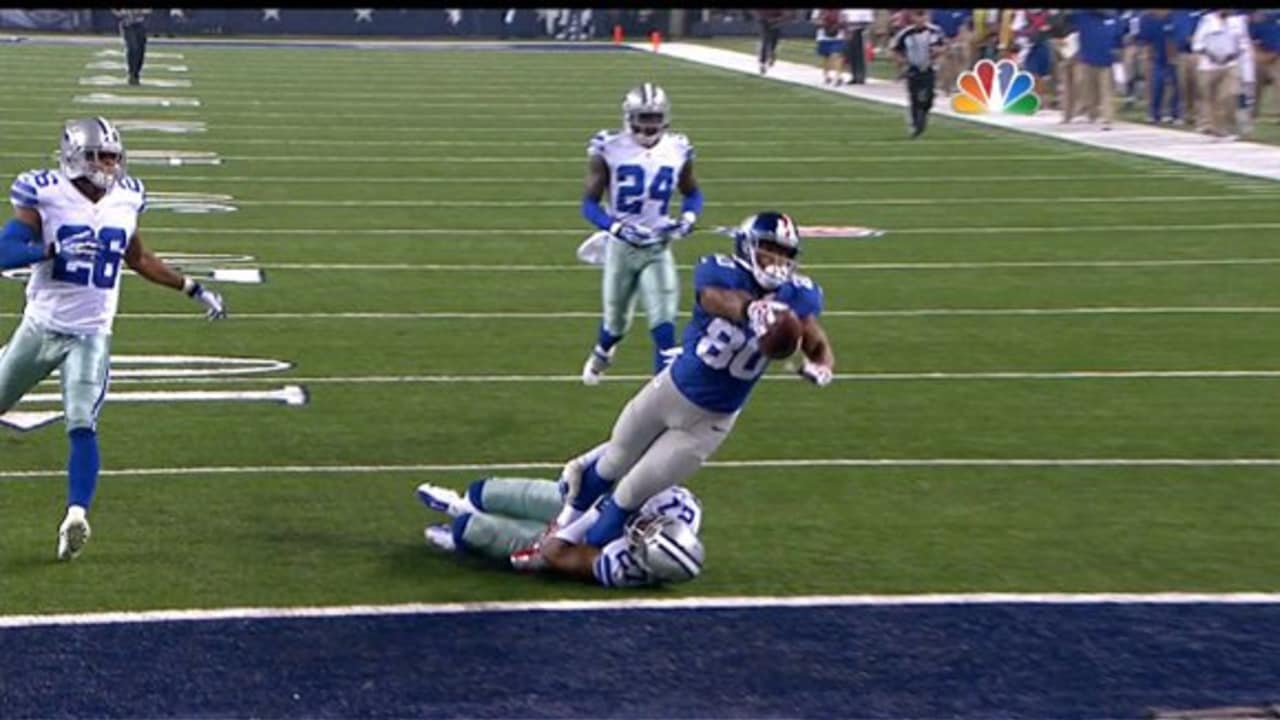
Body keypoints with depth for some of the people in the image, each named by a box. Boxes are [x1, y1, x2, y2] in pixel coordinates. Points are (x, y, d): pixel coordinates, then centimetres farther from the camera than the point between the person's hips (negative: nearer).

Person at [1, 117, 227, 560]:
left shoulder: (126, 199, 2)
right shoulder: (46, 196, -11)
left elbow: (137, 258, 18)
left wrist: (193, 289, 17)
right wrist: (54, 250, -33)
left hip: (91, 336, 1)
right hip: (40, 326, -1)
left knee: (82, 425, -16)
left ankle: (76, 515, -21)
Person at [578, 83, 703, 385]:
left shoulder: (677, 151, -5)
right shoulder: (609, 150, -14)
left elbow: (693, 193, 13)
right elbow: (589, 203, -10)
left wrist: (687, 219, -8)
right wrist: (616, 227, -27)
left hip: (658, 249, 1)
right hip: (621, 247, -1)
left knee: (663, 322, -14)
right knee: (616, 320, 16)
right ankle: (600, 356, 51)